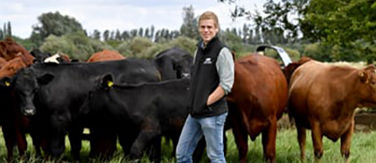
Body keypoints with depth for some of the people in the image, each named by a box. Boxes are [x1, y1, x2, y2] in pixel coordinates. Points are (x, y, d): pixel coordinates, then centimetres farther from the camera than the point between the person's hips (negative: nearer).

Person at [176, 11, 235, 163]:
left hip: (213, 114, -8)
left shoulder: (222, 52, -11)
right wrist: (193, 104, 9)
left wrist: (206, 103, -14)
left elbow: (226, 85, -16)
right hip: (195, 113, 8)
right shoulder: (199, 50, 12)